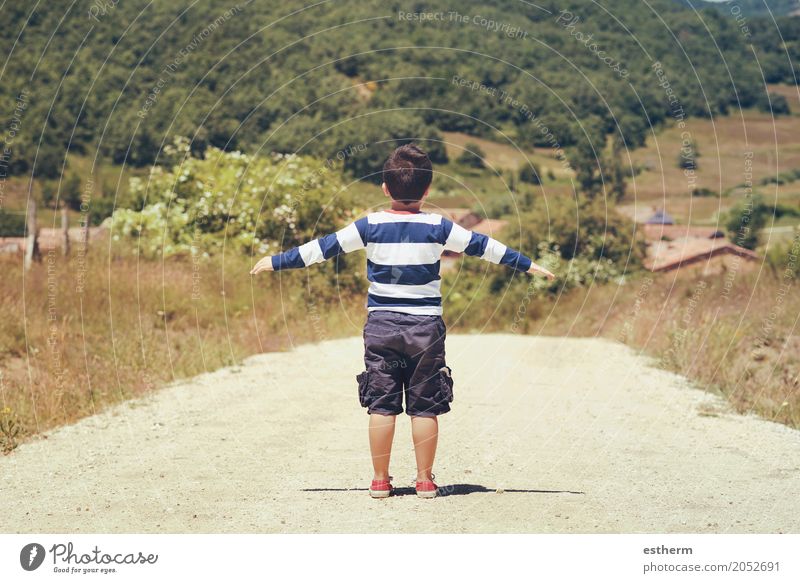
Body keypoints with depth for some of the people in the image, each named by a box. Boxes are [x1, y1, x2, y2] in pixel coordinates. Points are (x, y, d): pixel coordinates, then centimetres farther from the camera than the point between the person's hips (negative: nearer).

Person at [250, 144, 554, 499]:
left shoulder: (370, 226, -2)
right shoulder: (438, 228, -2)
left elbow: (323, 247, 2)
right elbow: (483, 246, 4)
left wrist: (275, 263, 12)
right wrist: (528, 265, 14)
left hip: (381, 324, 1)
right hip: (426, 326, 0)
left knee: (381, 404, 4)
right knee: (425, 406, 5)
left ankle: (380, 480, 7)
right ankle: (424, 479, 7)